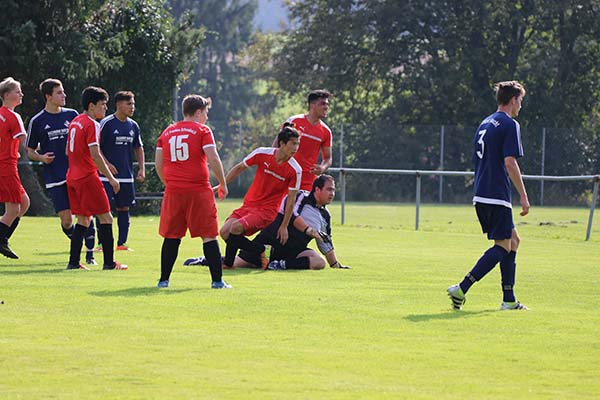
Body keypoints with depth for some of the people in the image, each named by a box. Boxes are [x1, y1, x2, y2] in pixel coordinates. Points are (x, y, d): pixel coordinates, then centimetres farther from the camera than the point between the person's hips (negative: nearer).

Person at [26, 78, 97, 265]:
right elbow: (30, 151, 9)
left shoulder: (72, 115, 8)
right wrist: (41, 157, -11)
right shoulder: (37, 121, 2)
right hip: (55, 179, -1)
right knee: (66, 221, -6)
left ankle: (89, 254, 1)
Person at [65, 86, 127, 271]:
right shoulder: (91, 124, -13)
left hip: (72, 177, 9)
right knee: (105, 217, -3)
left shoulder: (74, 122, 14)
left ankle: (73, 262, 10)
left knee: (83, 219, 13)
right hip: (87, 177, -9)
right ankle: (109, 262, -6)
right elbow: (95, 155, -20)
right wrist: (111, 178, -15)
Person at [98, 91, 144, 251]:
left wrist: (142, 168, 9)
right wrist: (107, 164, -16)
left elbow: (138, 148, 20)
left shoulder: (133, 126, 9)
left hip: (126, 176, 6)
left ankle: (121, 242, 13)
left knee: (124, 208, 7)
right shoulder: (107, 123, -8)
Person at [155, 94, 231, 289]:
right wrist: (223, 184, 2)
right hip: (198, 191, -4)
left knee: (171, 237, 11)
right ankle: (217, 280, -1)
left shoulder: (167, 132, 12)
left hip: (173, 192, 4)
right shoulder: (202, 131, -2)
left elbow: (159, 166, 12)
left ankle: (163, 280, 11)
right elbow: (213, 160, -9)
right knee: (209, 236, 1)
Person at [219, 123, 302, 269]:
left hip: (267, 210, -4)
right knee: (225, 232, -14)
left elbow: (291, 200, -6)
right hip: (249, 204, 4)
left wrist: (284, 226, -6)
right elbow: (239, 168, 8)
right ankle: (261, 251, -2)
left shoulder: (295, 170, -12)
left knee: (236, 227, -27)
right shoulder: (262, 153, -7)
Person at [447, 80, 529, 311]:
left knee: (513, 240, 16)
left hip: (481, 195, 9)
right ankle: (462, 289, -16)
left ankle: (509, 300, 13)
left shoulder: (485, 124, 19)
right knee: (503, 247, -6)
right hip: (497, 196, -9)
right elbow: (510, 163, -17)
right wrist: (524, 196, -14)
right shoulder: (509, 125, -8)